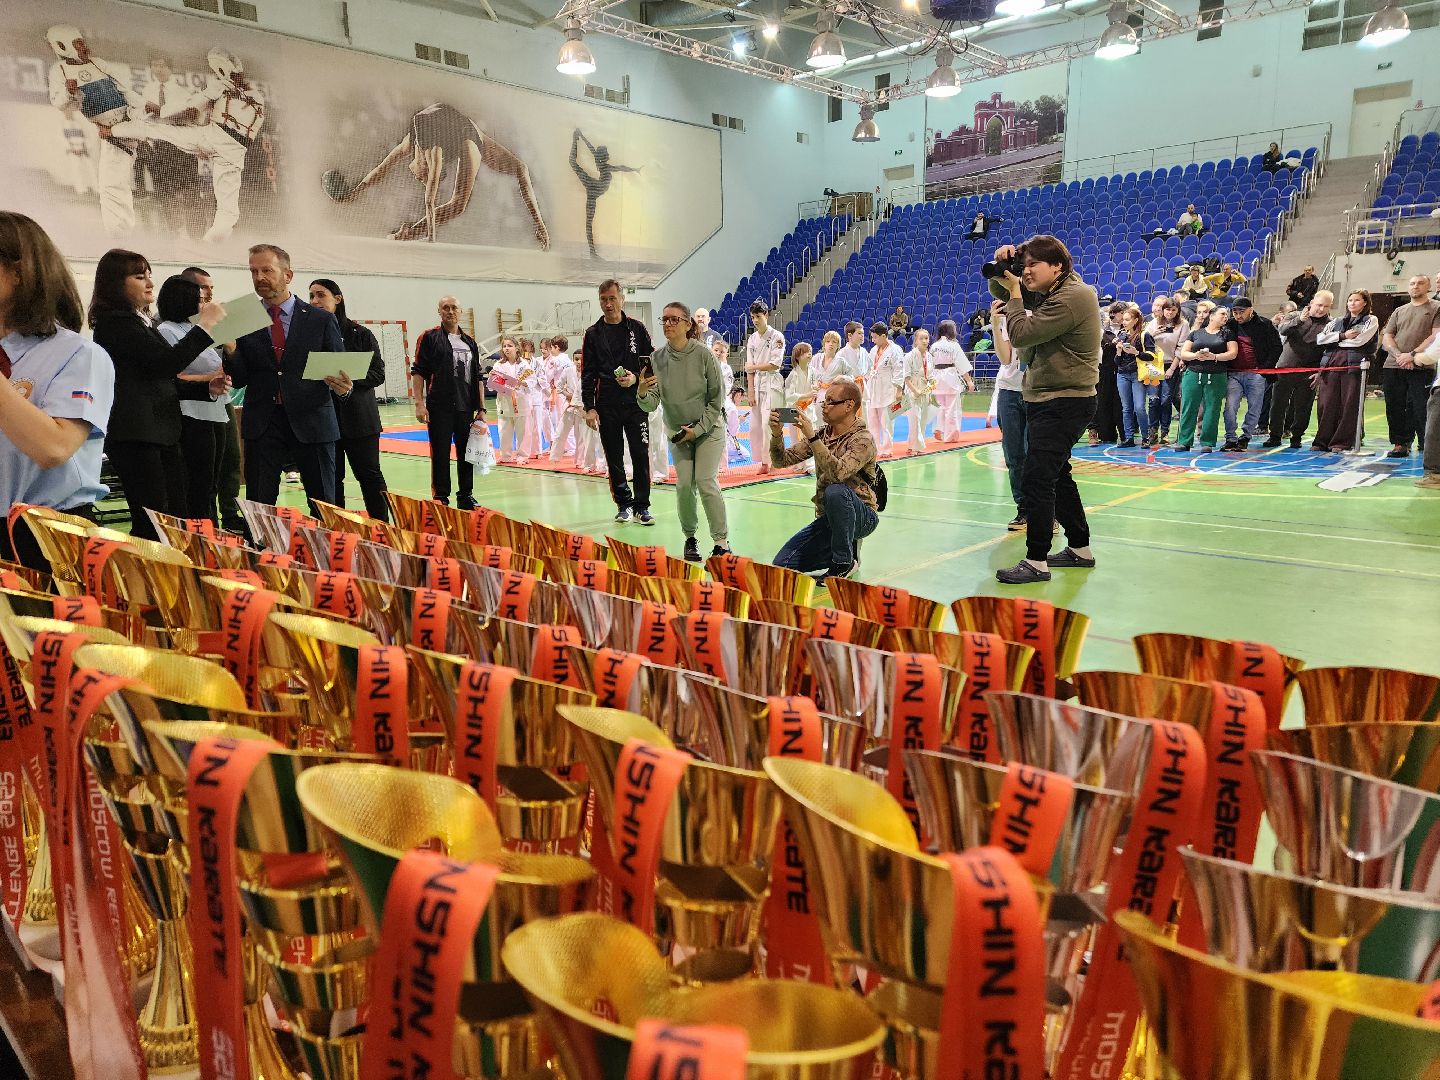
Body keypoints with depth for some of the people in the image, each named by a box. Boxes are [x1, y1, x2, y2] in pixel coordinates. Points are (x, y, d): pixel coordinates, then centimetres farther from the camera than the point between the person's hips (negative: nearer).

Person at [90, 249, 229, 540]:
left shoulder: (141, 321, 20)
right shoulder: (115, 322, -8)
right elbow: (166, 362, -18)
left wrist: (208, 388, 6)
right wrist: (203, 326, -10)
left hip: (161, 433, 9)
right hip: (135, 436, -9)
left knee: (177, 518, 8)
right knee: (153, 526, -11)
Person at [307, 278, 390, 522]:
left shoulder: (361, 334, 2)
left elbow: (378, 373, -3)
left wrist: (353, 384, -19)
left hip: (358, 417, -1)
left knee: (370, 475, 2)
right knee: (331, 479, 6)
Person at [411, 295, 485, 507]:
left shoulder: (470, 342, 14)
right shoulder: (430, 337, 1)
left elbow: (478, 377, 16)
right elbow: (418, 372, -3)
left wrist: (481, 409, 10)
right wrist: (419, 404, -13)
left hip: (466, 408, 5)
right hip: (439, 408, -4)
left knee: (467, 453, 9)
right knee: (440, 454, -2)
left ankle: (466, 496, 21)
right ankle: (440, 498, 7)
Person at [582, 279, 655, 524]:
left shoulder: (637, 328, 5)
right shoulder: (593, 334, 7)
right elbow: (588, 374, 5)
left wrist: (636, 378, -11)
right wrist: (589, 407, -2)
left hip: (635, 402, -1)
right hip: (606, 405, 1)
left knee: (640, 454, -3)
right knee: (614, 457, 6)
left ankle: (641, 506, 6)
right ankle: (623, 504, 18)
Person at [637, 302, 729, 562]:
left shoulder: (703, 355, -18)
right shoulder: (656, 358, -10)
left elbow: (717, 398, -10)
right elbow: (651, 405, -14)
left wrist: (697, 430, -13)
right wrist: (642, 392, -36)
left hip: (708, 427, -3)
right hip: (677, 431, 3)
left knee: (706, 481, -13)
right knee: (683, 484, -4)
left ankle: (722, 541, -4)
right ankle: (690, 538, 16)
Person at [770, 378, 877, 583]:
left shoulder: (863, 440, -14)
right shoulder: (821, 435, 7)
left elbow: (838, 472, -32)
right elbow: (782, 460, 3)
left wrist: (811, 437, -32)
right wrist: (776, 434, -15)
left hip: (861, 515, -6)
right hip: (827, 517, 6)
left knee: (835, 491, -39)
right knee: (782, 564, -8)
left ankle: (844, 561, -17)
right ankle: (847, 547, 11)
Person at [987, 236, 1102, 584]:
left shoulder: (1070, 298, -18)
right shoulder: (1048, 292, 11)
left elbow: (1021, 334, -22)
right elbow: (1000, 290, 21)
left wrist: (1015, 291, -10)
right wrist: (1002, 267, -1)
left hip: (1065, 402, -11)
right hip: (1044, 398, 11)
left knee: (1036, 479, -14)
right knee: (1056, 475, 18)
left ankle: (1036, 562, -11)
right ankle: (1080, 549, 30)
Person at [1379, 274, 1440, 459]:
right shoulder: (1399, 311, 20)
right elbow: (1387, 337, 11)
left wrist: (1412, 355, -15)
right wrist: (1399, 355, -7)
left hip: (1421, 367, -4)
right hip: (1393, 367, 5)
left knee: (1422, 409, -7)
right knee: (1395, 408, 5)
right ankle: (1400, 444, 13)